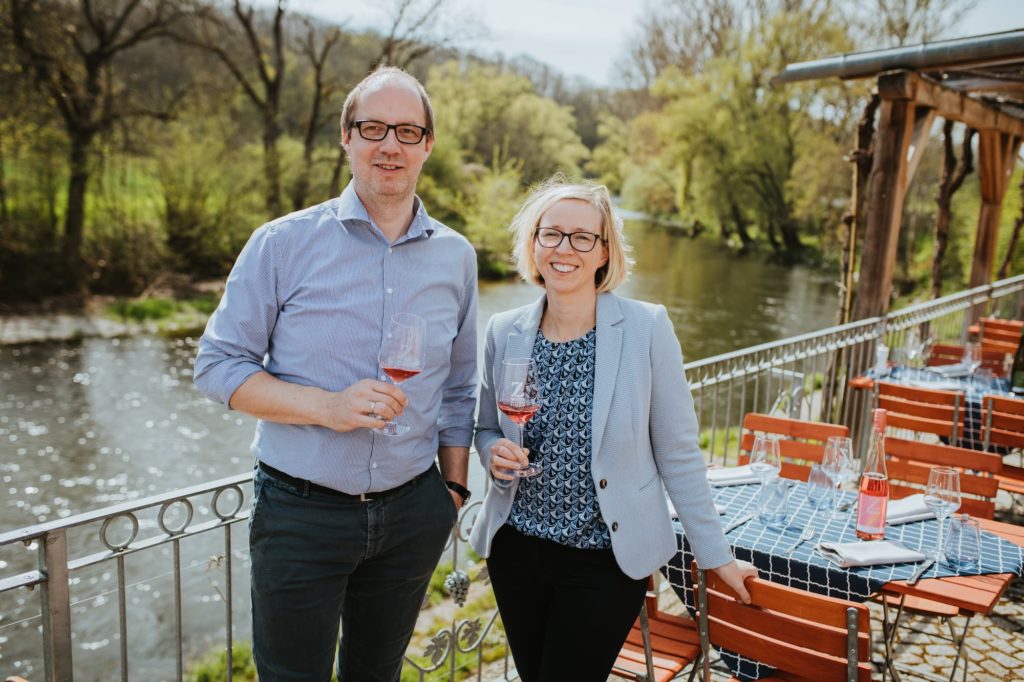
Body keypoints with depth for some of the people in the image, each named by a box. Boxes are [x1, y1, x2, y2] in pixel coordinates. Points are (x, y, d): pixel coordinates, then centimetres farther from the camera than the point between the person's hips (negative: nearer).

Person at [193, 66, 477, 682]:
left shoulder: (456, 257, 4)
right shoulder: (285, 243, -7)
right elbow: (218, 365, -6)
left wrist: (454, 487, 10)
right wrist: (329, 406, -20)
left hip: (412, 513, 3)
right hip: (300, 512, -3)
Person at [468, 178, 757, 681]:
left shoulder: (647, 328, -12)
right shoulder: (503, 332, -2)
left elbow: (677, 454, -7)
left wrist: (715, 555, -4)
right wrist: (494, 453, -11)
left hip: (608, 559, -3)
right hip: (515, 548, 4)